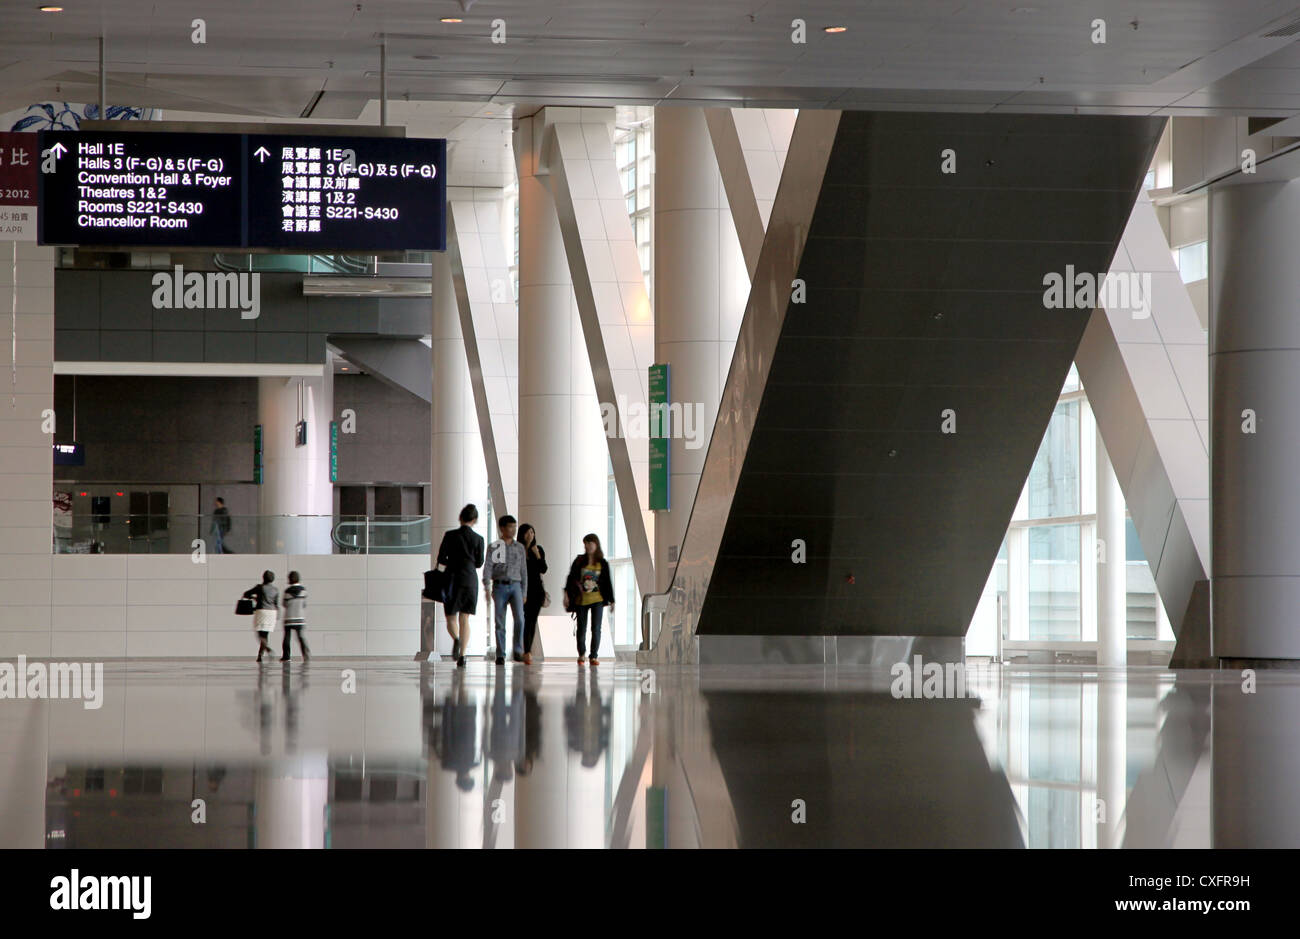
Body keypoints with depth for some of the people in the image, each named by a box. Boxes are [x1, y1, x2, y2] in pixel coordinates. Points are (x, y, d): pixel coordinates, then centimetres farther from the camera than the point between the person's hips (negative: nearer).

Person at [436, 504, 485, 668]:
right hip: (470, 580, 2)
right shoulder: (478, 539, 0)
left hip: (452, 579, -2)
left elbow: (441, 559, -3)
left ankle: (456, 639, -25)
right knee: (465, 619, 6)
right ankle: (462, 656, -5)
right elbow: (479, 563, 6)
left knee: (451, 618, 8)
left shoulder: (450, 535, -4)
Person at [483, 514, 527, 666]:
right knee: (499, 622, -1)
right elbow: (488, 567, -3)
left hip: (515, 586, 1)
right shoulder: (494, 547, 5)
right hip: (499, 586, -1)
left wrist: (524, 593, 11)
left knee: (519, 618, -17)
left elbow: (523, 571, 15)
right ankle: (500, 656, 6)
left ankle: (518, 652, -7)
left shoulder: (519, 548, 12)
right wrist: (487, 587, -17)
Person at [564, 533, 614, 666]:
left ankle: (594, 656, 1)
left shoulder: (603, 564, 2)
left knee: (596, 629, -6)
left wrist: (611, 601, 6)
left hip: (597, 600, -1)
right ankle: (581, 654, 25)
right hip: (581, 600, 1)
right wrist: (566, 594, -7)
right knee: (581, 629, 7)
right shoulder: (579, 561, 1)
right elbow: (571, 578, 2)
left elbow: (608, 582, 6)